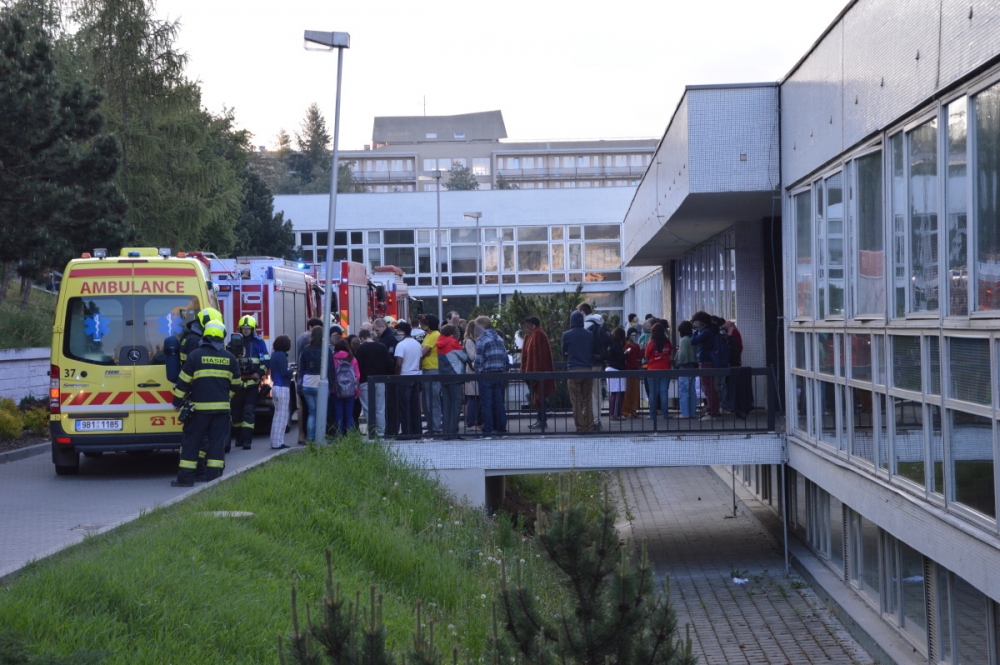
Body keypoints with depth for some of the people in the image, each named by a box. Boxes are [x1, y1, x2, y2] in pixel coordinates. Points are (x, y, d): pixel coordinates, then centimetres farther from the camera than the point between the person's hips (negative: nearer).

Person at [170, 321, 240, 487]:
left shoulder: (195, 355, -5)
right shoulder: (229, 358, 5)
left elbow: (184, 381, -4)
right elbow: (235, 384, 13)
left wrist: (177, 402, 6)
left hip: (199, 407, -2)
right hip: (222, 407, 3)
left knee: (191, 441, 4)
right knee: (217, 442, 7)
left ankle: (185, 478, 3)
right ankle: (213, 476, 3)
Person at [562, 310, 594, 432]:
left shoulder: (567, 335, -3)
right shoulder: (589, 335, 4)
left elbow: (564, 352, 9)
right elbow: (593, 352, 11)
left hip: (573, 371, -3)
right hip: (587, 369, 3)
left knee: (576, 401, 2)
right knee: (587, 400, 9)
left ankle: (580, 427, 0)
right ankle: (589, 426, 7)